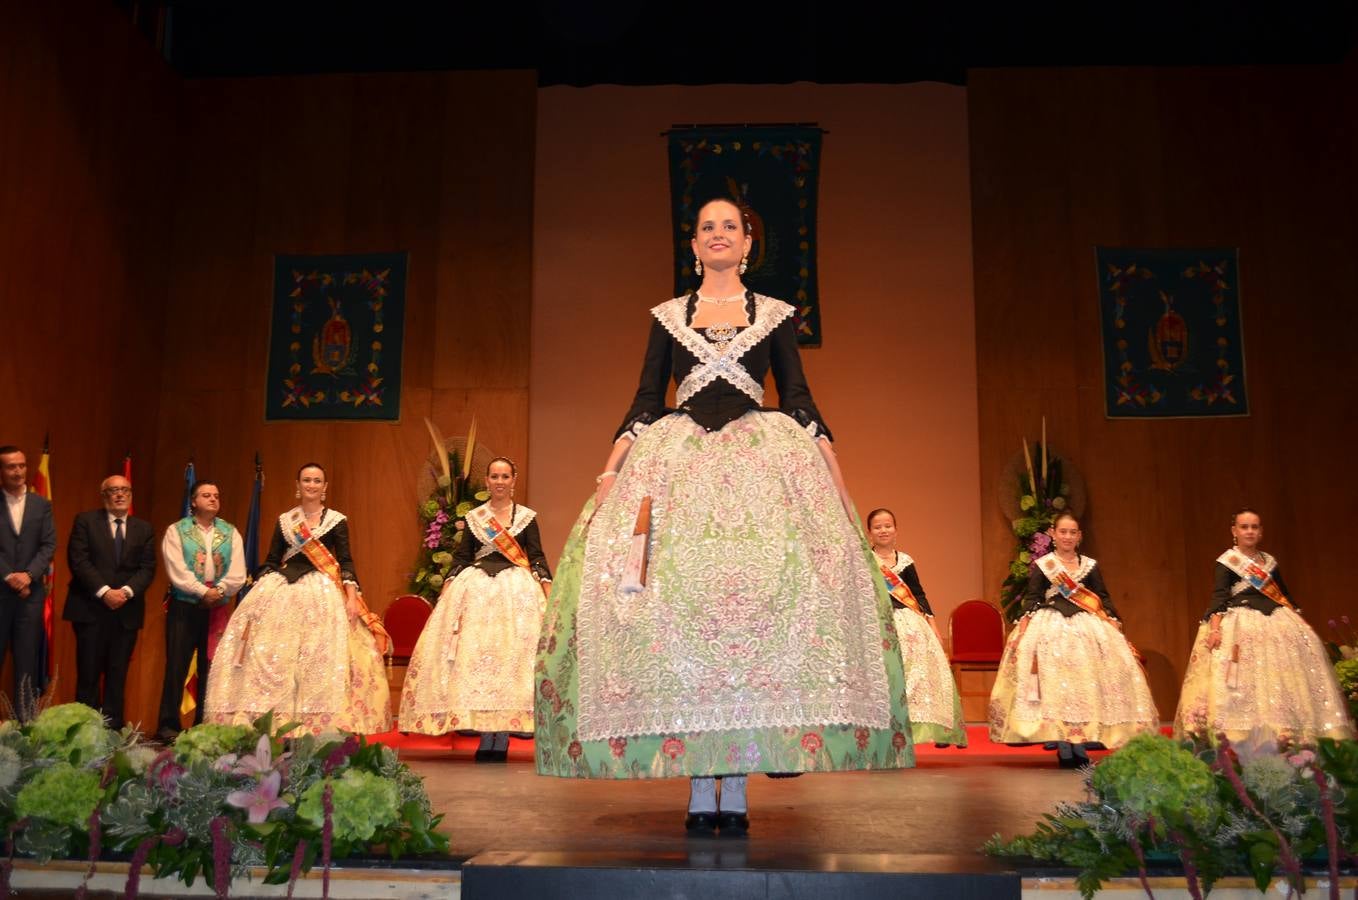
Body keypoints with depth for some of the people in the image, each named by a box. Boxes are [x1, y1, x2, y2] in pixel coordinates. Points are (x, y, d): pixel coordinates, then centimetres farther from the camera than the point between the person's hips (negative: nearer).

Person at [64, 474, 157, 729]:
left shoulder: (144, 528, 13)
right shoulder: (85, 521, 5)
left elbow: (148, 568, 5)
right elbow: (78, 561, -5)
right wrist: (104, 591, -15)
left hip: (127, 611, 2)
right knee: (88, 673, -2)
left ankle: (112, 729, 6)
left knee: (118, 675, 3)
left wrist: (126, 591, -13)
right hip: (90, 609, -2)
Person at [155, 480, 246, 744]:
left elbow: (238, 574, 2)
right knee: (177, 666, -5)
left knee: (211, 668, 4)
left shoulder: (230, 533, 11)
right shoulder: (176, 531, 4)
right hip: (184, 606, -3)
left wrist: (219, 592, -13)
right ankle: (168, 726, 0)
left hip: (219, 608, 3)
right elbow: (177, 572, -8)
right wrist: (203, 592, -14)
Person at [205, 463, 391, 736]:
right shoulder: (284, 520, 12)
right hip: (282, 590, 3)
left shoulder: (337, 520, 4)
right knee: (271, 655, -3)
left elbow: (345, 562, 0)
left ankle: (317, 720, -4)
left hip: (323, 592, -2)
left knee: (321, 657, -8)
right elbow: (271, 562, 12)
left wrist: (352, 596, -12)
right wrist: (257, 592, 1)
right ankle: (272, 717, 2)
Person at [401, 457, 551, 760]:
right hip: (475, 588, 1)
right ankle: (485, 737, -1)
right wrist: (445, 591, 3)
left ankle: (501, 739, -5)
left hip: (516, 589, -1)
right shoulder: (473, 517, 13)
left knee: (510, 654, -9)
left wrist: (548, 588, -7)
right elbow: (461, 558, 12)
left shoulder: (527, 516, 9)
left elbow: (537, 557, 6)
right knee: (474, 653, -7)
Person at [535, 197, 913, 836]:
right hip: (676, 464, 1)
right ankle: (699, 789, -5)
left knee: (758, 598, -13)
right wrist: (611, 468, 0)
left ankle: (736, 790, -9)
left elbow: (799, 400, 11)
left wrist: (833, 471, -1)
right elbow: (645, 401, 12)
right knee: (677, 601, -11)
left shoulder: (775, 315, 15)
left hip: (762, 460, 0)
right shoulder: (667, 316, 17)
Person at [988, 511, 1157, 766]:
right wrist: (1025, 622, -12)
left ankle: (1080, 743, 2)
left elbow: (1103, 598, 11)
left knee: (1086, 681, -4)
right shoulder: (1042, 565, 4)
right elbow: (1032, 598, 0)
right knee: (1054, 680, -9)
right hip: (1050, 627, -3)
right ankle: (1063, 744, -5)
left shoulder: (1090, 565, 11)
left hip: (1087, 626, 3)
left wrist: (1113, 620, -2)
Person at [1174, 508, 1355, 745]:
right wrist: (1215, 627, -25)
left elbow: (1285, 595, 22)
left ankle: (1287, 734, 5)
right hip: (1239, 623, -6)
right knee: (1244, 680, -14)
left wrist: (1300, 621, 14)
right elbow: (1218, 597, -12)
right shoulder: (1227, 561, -2)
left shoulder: (1270, 562, 15)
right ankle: (1240, 737, -15)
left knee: (1283, 678, 0)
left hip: (1276, 621, 6)